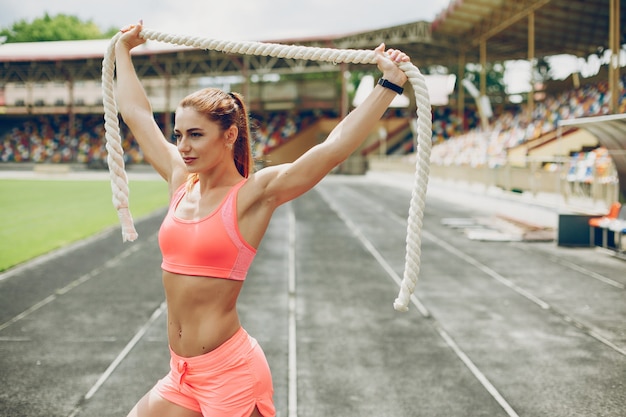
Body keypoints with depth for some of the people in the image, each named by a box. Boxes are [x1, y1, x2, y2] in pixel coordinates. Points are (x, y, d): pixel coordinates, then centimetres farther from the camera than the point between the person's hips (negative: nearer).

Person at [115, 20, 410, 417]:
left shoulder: (253, 194, -10)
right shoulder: (181, 181, 6)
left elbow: (335, 147, -20)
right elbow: (137, 113, 18)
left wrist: (390, 84, -22)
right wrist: (124, 49, 28)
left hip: (231, 371, -6)